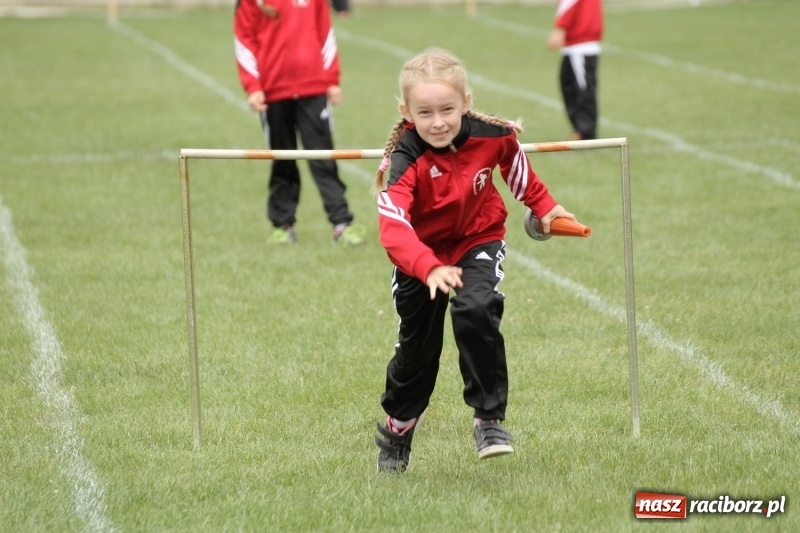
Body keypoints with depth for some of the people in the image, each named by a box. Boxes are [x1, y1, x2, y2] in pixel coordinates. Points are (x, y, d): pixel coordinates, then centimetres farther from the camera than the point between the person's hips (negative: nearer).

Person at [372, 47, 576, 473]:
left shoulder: (491, 135, -22)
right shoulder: (403, 162, -32)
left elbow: (515, 162, 4)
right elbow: (393, 227, -46)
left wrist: (543, 205, 16)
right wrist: (429, 269, -61)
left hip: (479, 240, 1)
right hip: (422, 254, -1)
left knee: (475, 311, -27)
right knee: (417, 346, 9)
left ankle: (489, 418, -15)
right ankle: (396, 430, 37)